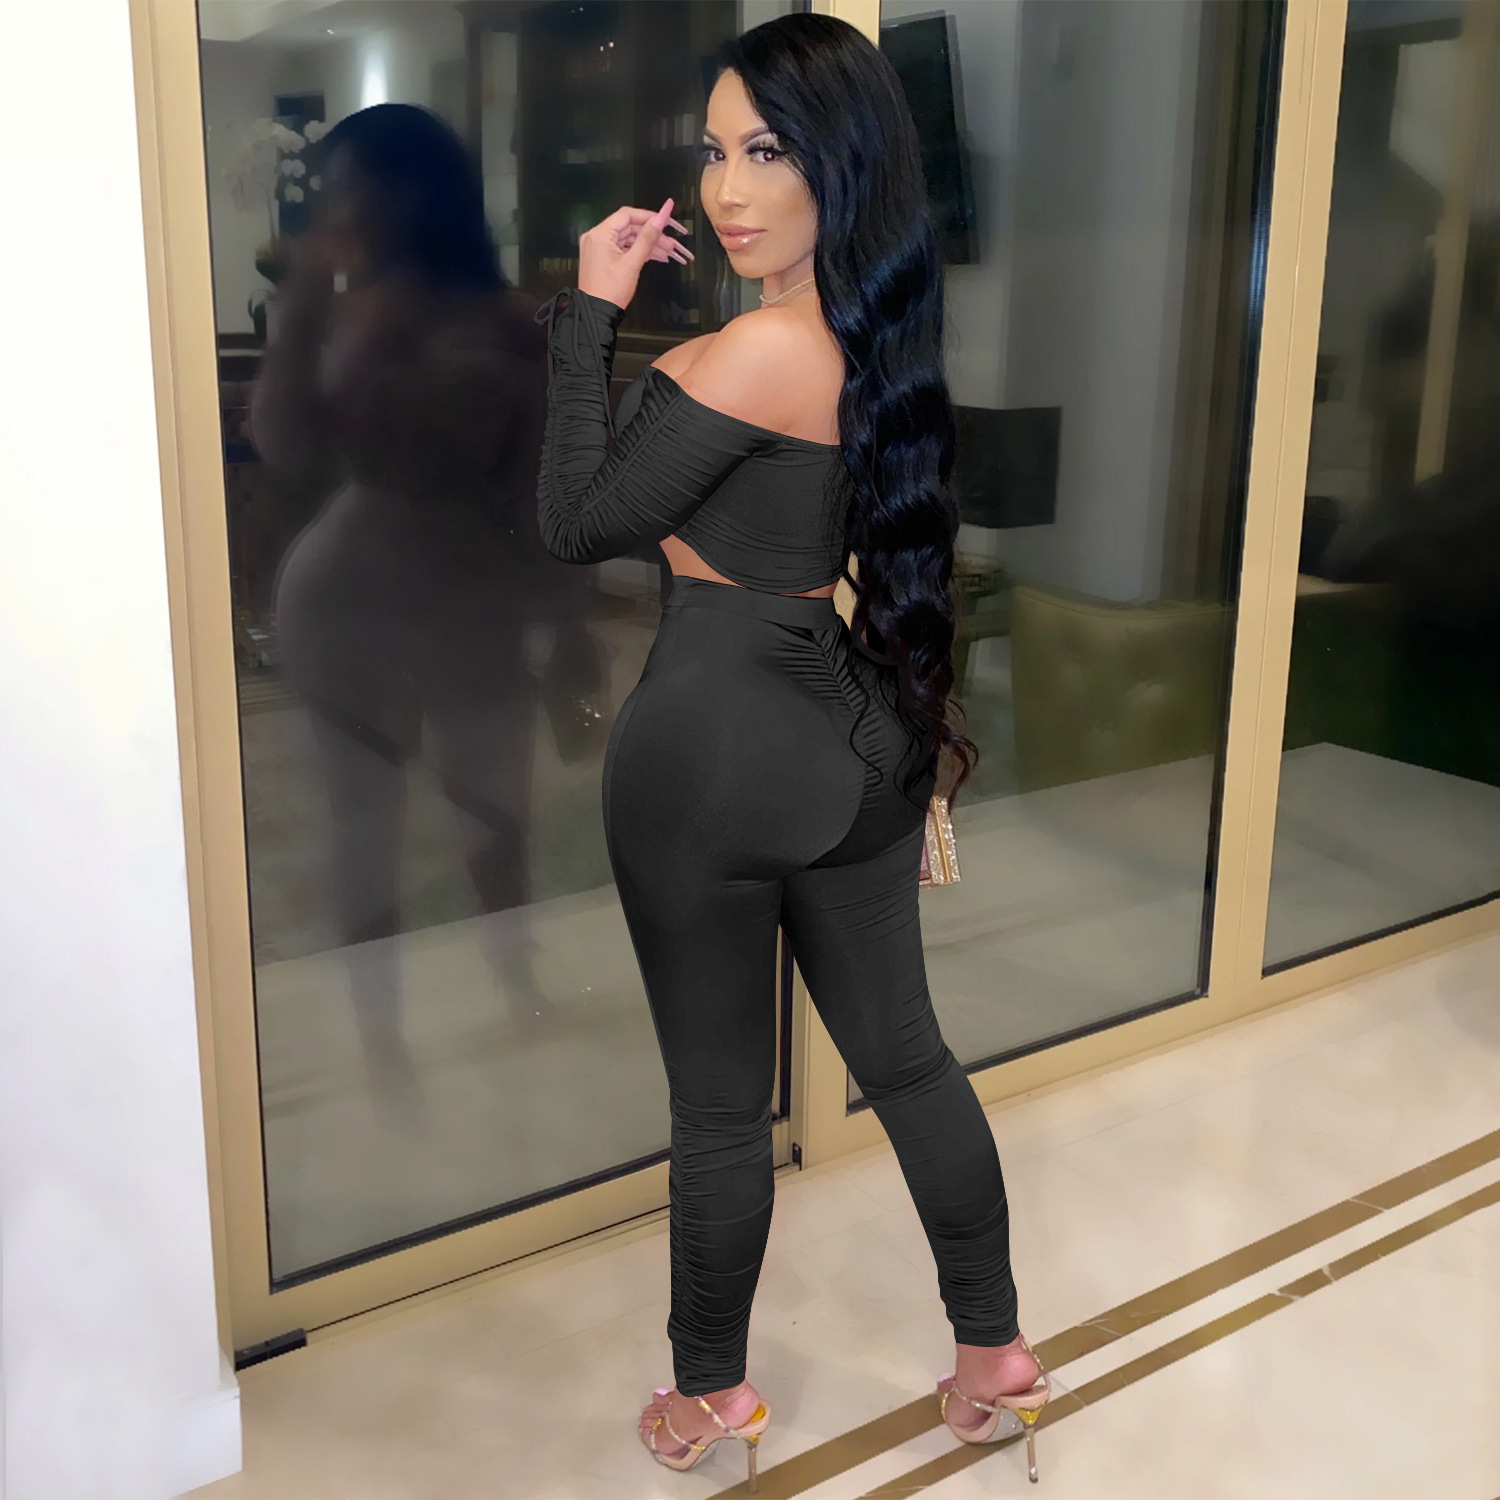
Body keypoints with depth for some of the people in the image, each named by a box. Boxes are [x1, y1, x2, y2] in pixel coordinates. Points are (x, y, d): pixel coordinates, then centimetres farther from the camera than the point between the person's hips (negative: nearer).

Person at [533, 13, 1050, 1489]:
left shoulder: (753, 354, -20)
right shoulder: (883, 337, 6)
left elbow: (577, 523, -13)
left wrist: (591, 308, -10)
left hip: (713, 743, -8)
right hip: (855, 733, 8)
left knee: (718, 1101, 9)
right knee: (903, 1050, 19)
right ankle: (995, 1350, 33)